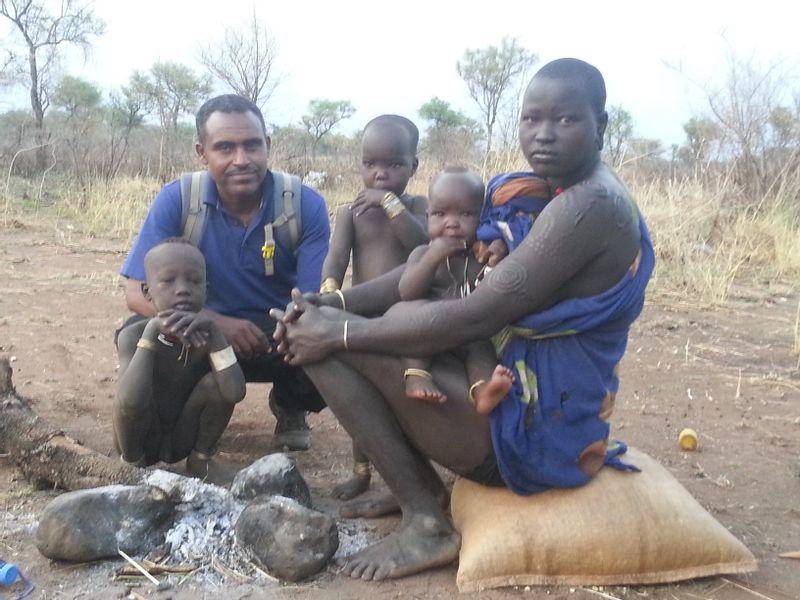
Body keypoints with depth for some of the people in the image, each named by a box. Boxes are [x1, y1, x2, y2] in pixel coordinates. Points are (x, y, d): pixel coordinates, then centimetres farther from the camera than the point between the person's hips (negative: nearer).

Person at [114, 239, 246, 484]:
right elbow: (131, 401, -40)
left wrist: (214, 331, -35)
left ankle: (201, 458, 2)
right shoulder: (133, 335, -21)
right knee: (129, 399, -32)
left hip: (183, 439, 2)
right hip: (141, 439, -2)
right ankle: (132, 464, -2)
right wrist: (152, 332, -39)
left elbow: (235, 393, -31)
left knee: (215, 382, -23)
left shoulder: (206, 333, -15)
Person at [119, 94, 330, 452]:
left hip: (282, 339, 0)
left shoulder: (306, 205, -17)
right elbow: (138, 292, -19)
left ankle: (290, 407, 7)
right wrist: (218, 322, -34)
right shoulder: (176, 200, -16)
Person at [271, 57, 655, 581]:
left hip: (536, 430, -11)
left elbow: (473, 318, -26)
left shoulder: (588, 206, -20)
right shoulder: (555, 195, 11)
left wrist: (340, 332, -18)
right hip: (531, 404, 11)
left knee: (332, 348, -14)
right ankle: (425, 489, 9)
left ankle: (427, 523, -6)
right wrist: (334, 303, -4)